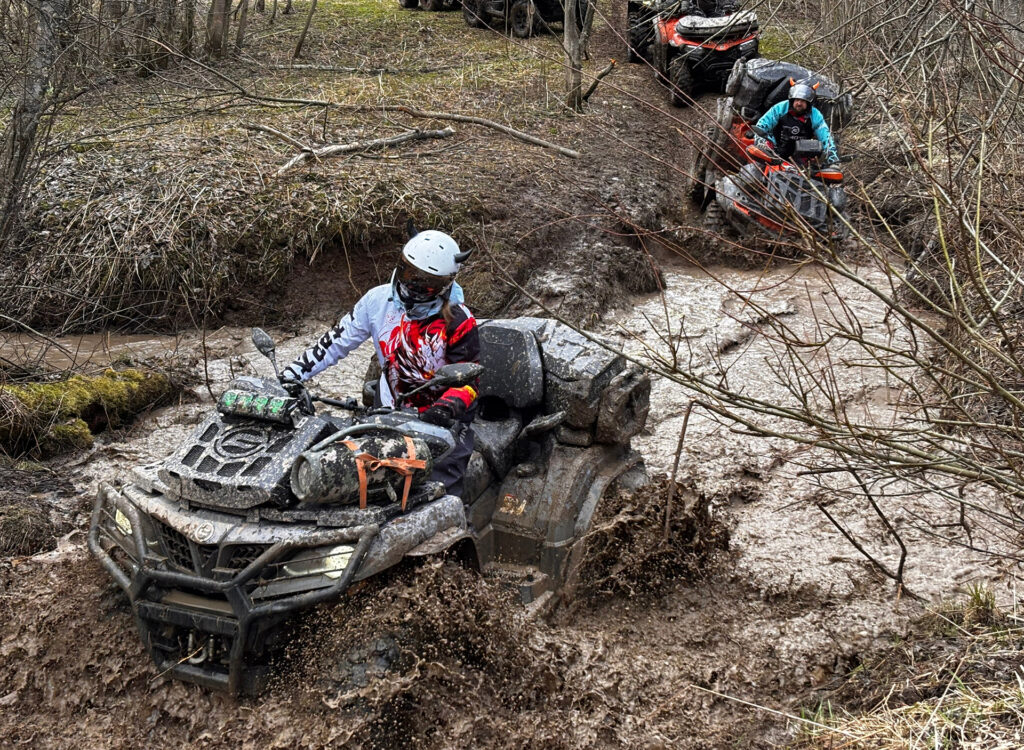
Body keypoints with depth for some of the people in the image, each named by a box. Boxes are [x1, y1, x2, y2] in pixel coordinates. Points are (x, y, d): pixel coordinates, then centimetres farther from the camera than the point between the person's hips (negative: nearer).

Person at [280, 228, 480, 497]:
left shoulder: (458, 322, -15)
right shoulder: (379, 299, -4)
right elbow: (338, 340, 3)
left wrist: (447, 408, -32)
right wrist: (292, 374, -3)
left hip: (442, 419, -4)